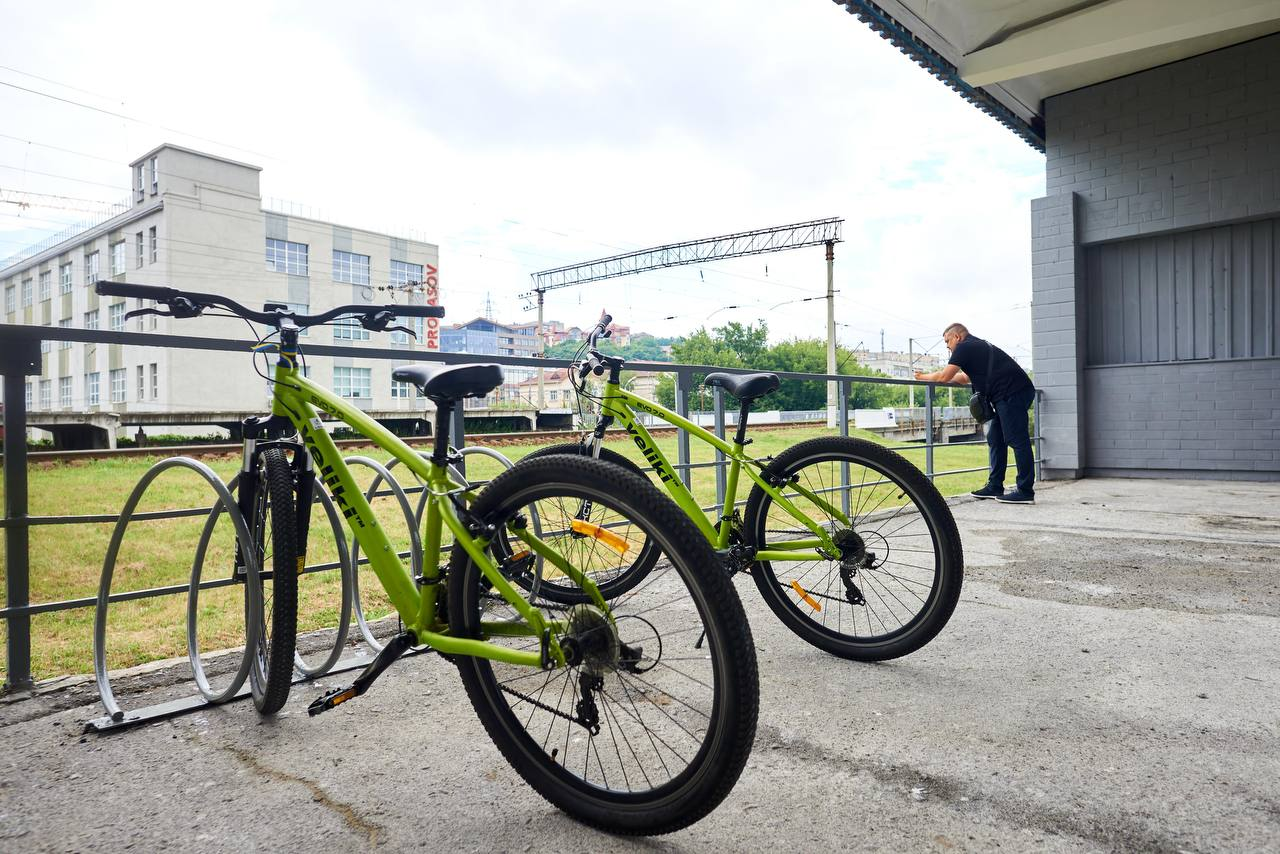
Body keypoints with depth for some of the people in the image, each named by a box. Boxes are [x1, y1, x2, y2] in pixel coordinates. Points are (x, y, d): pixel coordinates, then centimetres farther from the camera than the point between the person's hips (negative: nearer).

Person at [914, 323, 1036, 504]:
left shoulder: (964, 347, -5)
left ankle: (1025, 491, -8)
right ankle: (994, 487, 15)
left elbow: (944, 377, -6)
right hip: (1018, 392, 10)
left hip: (1012, 393, -10)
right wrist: (934, 376, 31)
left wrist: (924, 377, 11)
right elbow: (966, 377, 34)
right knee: (995, 439, 12)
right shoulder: (978, 346, 25)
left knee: (1017, 440, -9)